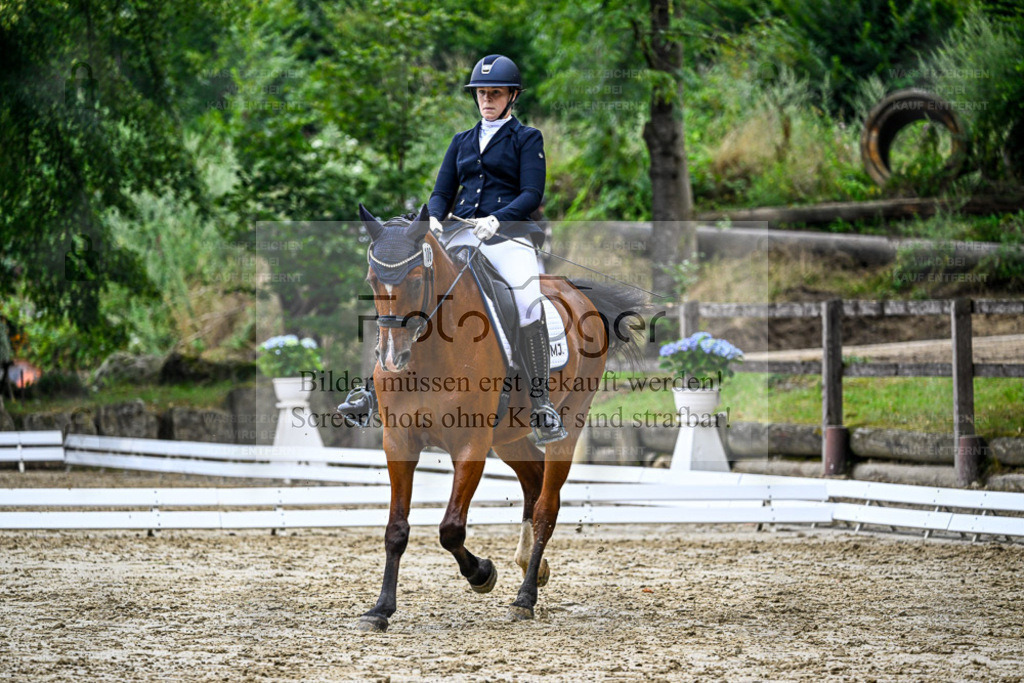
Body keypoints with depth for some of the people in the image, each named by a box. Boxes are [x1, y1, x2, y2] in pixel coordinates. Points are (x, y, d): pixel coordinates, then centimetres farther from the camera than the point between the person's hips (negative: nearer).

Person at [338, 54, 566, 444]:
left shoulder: (527, 139, 8)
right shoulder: (462, 142, 22)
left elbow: (532, 194, -4)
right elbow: (442, 192, 18)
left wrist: (497, 219, -22)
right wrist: (434, 217, -6)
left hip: (506, 233, -5)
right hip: (459, 234, 5)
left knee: (528, 299, -32)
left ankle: (541, 405, -29)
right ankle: (374, 390, -7)